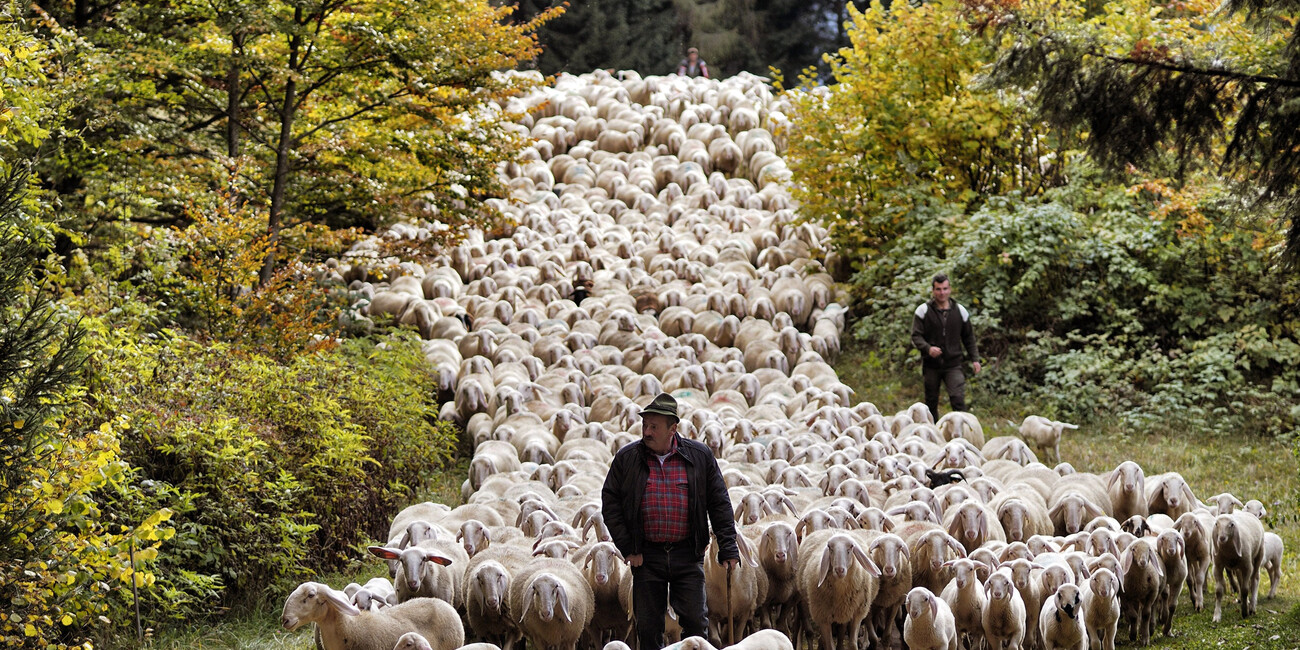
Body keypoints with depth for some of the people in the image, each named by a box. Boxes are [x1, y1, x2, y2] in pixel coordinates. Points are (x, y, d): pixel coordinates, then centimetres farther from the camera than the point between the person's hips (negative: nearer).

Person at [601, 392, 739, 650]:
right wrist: (627, 548, -4)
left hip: (687, 554, -1)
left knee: (695, 621, -2)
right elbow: (610, 503, 4)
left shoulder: (699, 456, 2)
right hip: (646, 556, 1)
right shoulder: (626, 458, 2)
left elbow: (719, 504, 5)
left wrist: (728, 548, 0)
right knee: (648, 626, 5)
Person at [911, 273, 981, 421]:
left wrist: (974, 359, 8)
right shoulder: (923, 311, -1)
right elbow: (916, 336, -5)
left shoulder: (960, 311, 6)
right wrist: (928, 348, -25)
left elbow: (968, 337, 16)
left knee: (958, 399, -14)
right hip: (931, 366, 0)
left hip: (953, 365, 0)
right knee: (931, 402, 9)